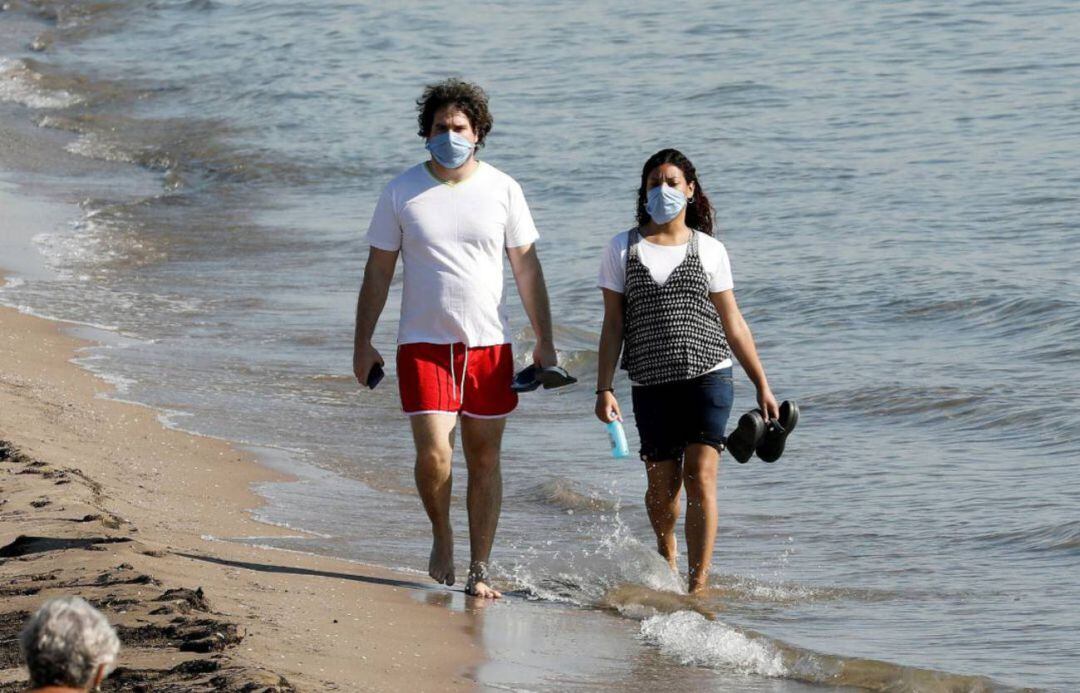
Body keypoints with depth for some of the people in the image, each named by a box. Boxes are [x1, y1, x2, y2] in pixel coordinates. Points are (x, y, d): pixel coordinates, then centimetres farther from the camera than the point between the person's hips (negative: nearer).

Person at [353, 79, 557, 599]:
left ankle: (479, 571, 14)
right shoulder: (401, 193, 1)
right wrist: (363, 344, 2)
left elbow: (527, 268, 7)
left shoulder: (502, 190, 2)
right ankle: (441, 533, 16)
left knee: (484, 460, 4)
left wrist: (545, 342, 3)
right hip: (424, 343, -1)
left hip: (489, 343, 1)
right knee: (433, 454, -14)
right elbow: (378, 271, 6)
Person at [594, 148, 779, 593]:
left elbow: (732, 322, 11)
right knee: (662, 485, 4)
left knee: (700, 479, -12)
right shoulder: (623, 249, 7)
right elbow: (613, 324, 7)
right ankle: (666, 558, 34)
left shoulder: (709, 250, 7)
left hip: (707, 375, -1)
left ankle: (698, 586, -13)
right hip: (651, 383, 1)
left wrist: (762, 385, 9)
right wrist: (604, 389, -1)